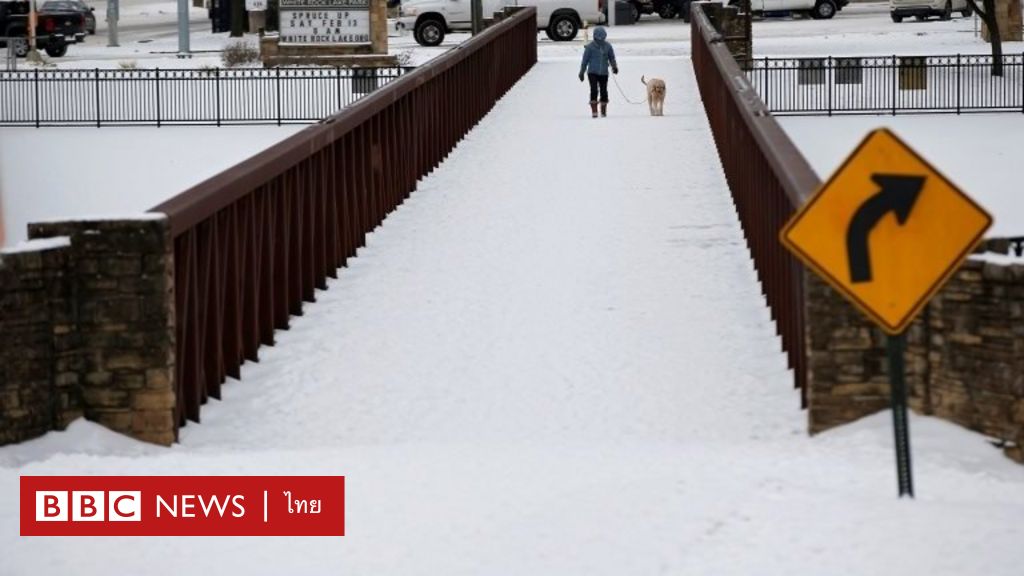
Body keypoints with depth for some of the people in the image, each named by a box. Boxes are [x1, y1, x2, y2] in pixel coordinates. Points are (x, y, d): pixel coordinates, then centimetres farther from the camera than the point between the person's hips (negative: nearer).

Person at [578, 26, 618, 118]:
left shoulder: (607, 46, 2)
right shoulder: (590, 47, -6)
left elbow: (612, 57, 13)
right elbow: (585, 60, 1)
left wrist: (614, 67, -4)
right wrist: (581, 72, 5)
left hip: (604, 73, 3)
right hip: (592, 72, -3)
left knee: (603, 92, 5)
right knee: (594, 91, -15)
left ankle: (603, 111, 22)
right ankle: (594, 111, -13)